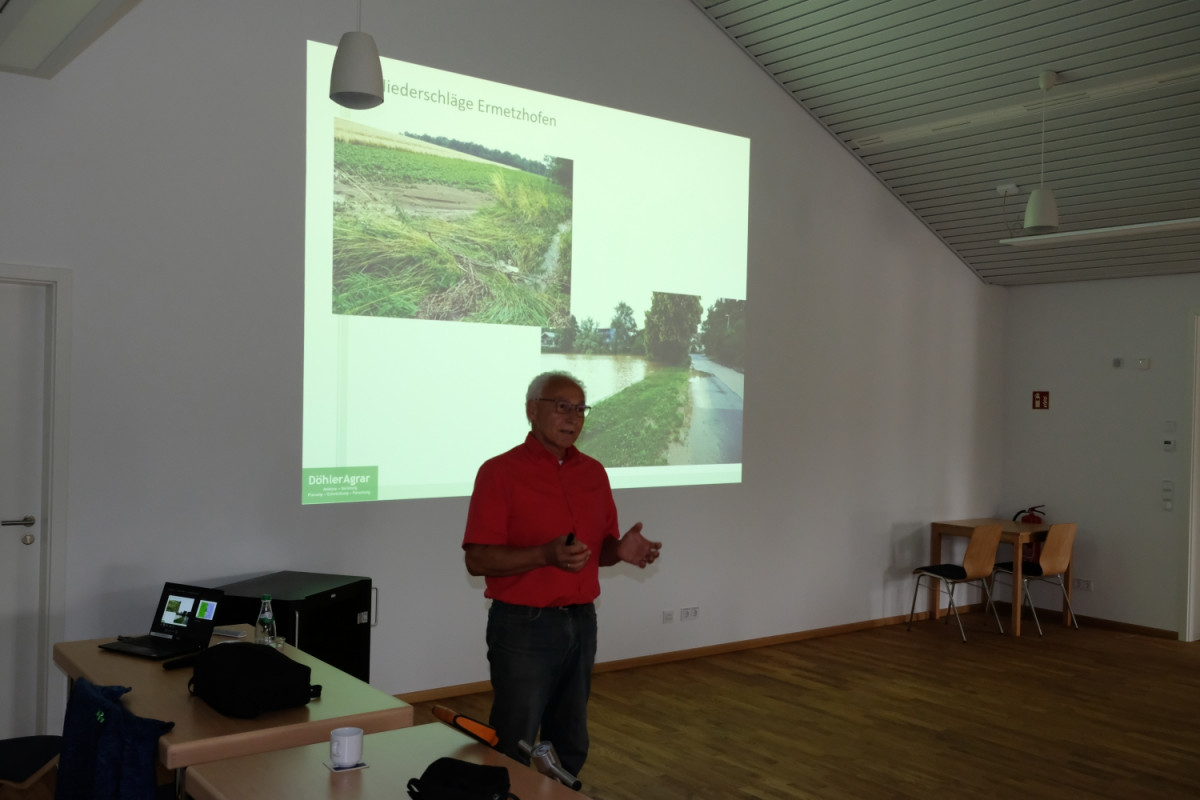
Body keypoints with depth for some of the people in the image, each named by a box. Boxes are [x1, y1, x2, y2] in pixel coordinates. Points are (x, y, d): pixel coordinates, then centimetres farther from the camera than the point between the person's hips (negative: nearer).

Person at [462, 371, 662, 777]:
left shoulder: (593, 472, 8)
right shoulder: (500, 472, -9)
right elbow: (477, 559, -13)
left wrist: (620, 550, -8)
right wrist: (546, 555, -26)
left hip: (581, 623, 6)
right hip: (523, 628, -5)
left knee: (570, 748, 16)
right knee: (514, 752, 3)